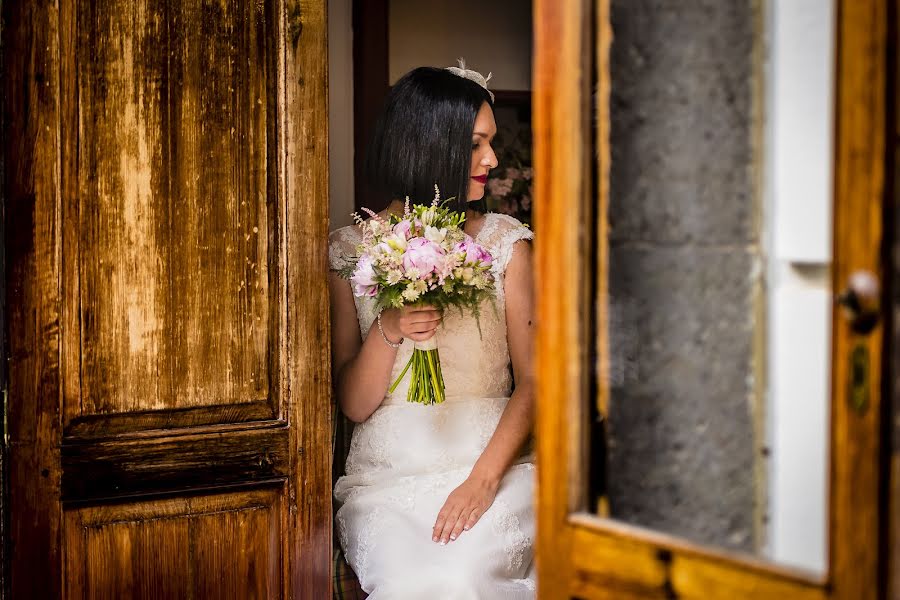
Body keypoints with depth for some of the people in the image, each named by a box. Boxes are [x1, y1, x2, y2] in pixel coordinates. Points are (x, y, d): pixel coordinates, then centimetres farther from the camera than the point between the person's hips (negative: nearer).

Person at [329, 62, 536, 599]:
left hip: (494, 462, 0)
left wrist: (483, 479, -15)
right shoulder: (350, 250, 3)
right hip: (388, 474, 0)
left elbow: (532, 379, 0)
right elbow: (354, 405, 3)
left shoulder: (506, 241, 6)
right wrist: (388, 331, -17)